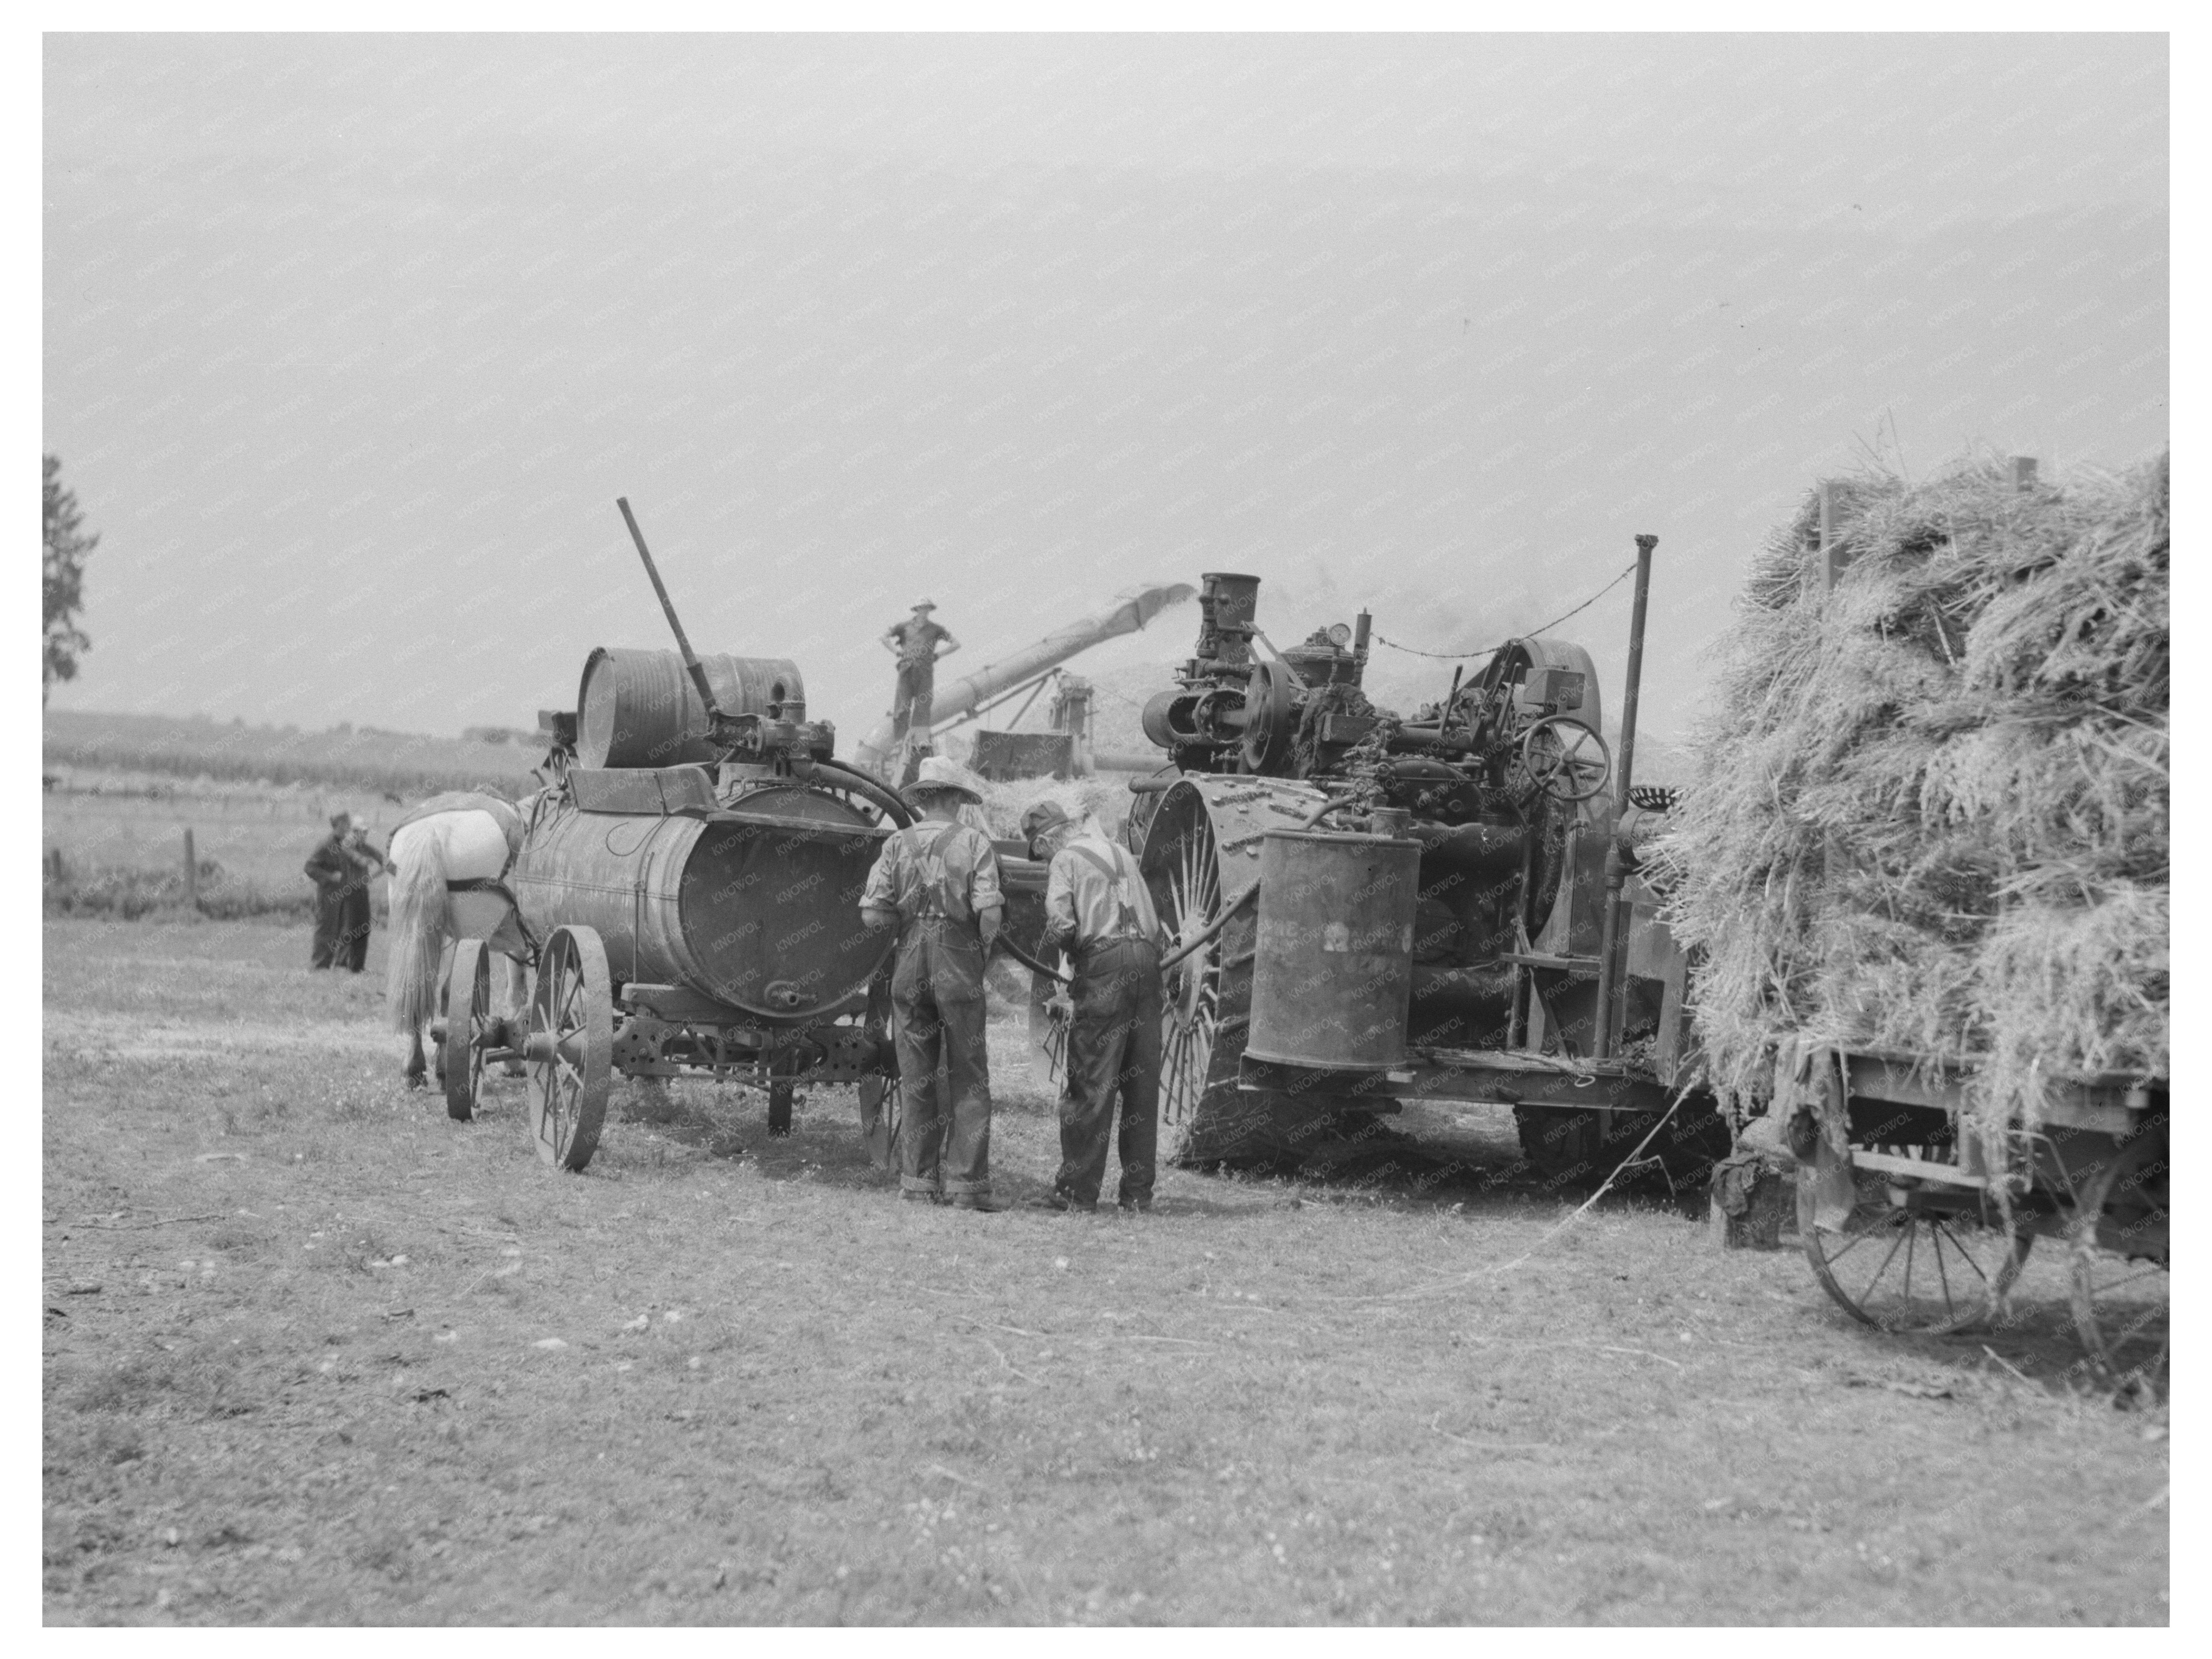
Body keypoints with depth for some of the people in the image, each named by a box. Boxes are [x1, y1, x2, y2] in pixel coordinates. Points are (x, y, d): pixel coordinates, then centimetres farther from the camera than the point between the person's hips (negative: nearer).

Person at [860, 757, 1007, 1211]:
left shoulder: (898, 845, 2)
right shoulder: (974, 842, -4)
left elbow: (872, 913, -5)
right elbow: (990, 912, -13)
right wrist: (983, 949, 6)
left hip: (910, 970, 2)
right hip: (959, 969, -2)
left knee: (917, 1081, 11)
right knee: (969, 1082, 4)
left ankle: (918, 1182, 12)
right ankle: (966, 1182, 0)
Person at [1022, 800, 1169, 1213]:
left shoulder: (1066, 860, 3)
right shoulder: (1121, 853, 24)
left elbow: (1061, 925, -9)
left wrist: (1058, 942, 10)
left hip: (1104, 962, -6)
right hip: (1147, 958, 6)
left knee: (1090, 1083, -3)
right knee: (1142, 1083, 9)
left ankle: (1078, 1190, -3)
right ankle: (1138, 1191, 11)